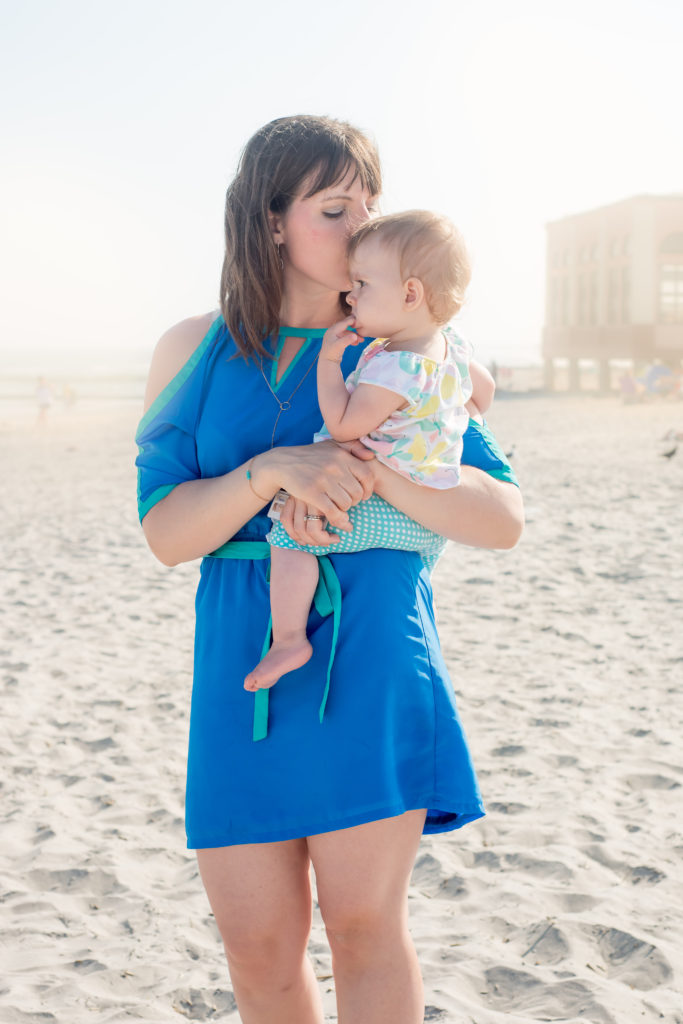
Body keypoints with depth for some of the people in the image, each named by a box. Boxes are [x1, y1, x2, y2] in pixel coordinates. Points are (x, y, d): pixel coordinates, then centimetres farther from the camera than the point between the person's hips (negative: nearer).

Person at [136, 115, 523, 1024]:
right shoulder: (196, 351, 6)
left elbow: (503, 520, -3)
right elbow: (166, 532, -2)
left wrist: (368, 468, -18)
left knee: (364, 921, 2)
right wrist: (275, 468, -19)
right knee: (258, 948, 6)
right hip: (245, 667, 2)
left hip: (374, 653, -1)